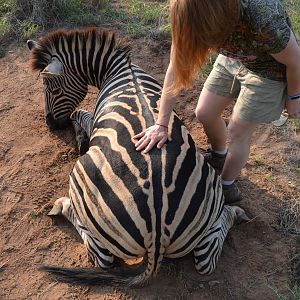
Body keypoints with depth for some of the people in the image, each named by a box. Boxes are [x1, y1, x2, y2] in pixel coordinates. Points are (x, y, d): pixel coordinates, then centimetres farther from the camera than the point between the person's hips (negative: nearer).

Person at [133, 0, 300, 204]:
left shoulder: (264, 20, -42)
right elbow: (176, 67, -21)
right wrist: (161, 125, -20)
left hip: (268, 70, -5)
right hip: (233, 58, 5)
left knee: (237, 133, 1)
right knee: (205, 114, 10)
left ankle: (227, 188, 28)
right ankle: (219, 156, 42)